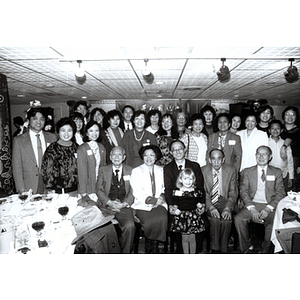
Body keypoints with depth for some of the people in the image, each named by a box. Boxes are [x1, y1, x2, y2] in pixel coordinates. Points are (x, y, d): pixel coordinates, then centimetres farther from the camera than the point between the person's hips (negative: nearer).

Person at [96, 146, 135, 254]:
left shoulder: (130, 171, 13)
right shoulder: (103, 169, 14)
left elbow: (132, 192, 8)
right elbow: (99, 189, 7)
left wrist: (124, 204, -10)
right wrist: (109, 202, -9)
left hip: (124, 206, 0)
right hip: (106, 205, 0)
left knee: (130, 226, -27)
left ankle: (125, 252, -5)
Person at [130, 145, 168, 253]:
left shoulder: (161, 170, 17)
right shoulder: (136, 171, 5)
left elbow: (164, 189, 16)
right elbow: (137, 192, -5)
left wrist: (161, 198, -7)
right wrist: (153, 200, -14)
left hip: (159, 204, 3)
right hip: (142, 205, -2)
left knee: (163, 218, -27)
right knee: (151, 222, -29)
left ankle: (155, 246, -6)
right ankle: (149, 246, -1)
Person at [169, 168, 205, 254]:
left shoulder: (196, 193, 4)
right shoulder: (177, 193, 0)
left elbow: (198, 203, 10)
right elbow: (174, 205, 3)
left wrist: (200, 207, -12)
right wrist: (175, 210, -17)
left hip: (193, 217, 1)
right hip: (182, 218, 0)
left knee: (192, 239, 5)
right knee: (184, 238, 7)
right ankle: (186, 253, 23)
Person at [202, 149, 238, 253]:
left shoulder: (231, 170, -1)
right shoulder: (203, 171, -3)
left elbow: (233, 192, -2)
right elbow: (203, 193, -4)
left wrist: (227, 208, -17)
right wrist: (211, 207, -20)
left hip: (224, 202, 1)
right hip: (209, 203, 0)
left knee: (227, 220, -25)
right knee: (215, 219, -27)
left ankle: (223, 250, -6)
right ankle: (215, 249, -8)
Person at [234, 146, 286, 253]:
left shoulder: (277, 172, 9)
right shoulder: (247, 171, 10)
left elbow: (281, 193, 4)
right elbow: (243, 191, 3)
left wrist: (268, 209, -12)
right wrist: (252, 208, -12)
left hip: (270, 206, -1)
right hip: (252, 204, 1)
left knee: (273, 223, -30)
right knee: (238, 219, -25)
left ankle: (266, 250, -4)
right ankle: (248, 248, -4)